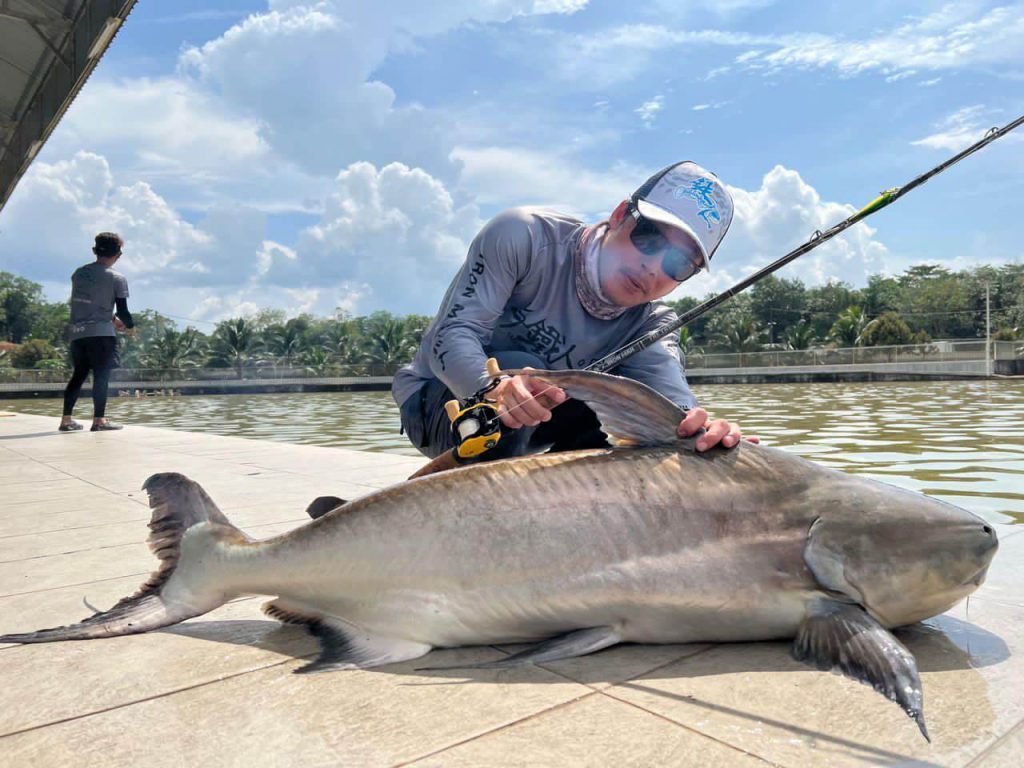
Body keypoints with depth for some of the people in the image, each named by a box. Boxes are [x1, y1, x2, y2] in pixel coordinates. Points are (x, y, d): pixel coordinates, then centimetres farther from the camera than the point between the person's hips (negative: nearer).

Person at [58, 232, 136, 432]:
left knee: (78, 375, 13)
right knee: (101, 376, -1)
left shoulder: (79, 273, 11)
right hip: (101, 333, -6)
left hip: (78, 333, 6)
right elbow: (122, 310, -7)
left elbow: (84, 304, 19)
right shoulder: (117, 279, -6)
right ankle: (99, 419, -3)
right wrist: (130, 326, 14)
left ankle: (66, 419, 14)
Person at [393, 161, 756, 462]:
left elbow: (674, 402, -28)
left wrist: (701, 431, -54)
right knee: (522, 366, -35)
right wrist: (494, 388, -52)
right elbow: (452, 334, -30)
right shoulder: (524, 237, -22)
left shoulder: (649, 324, -9)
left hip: (531, 435, 5)